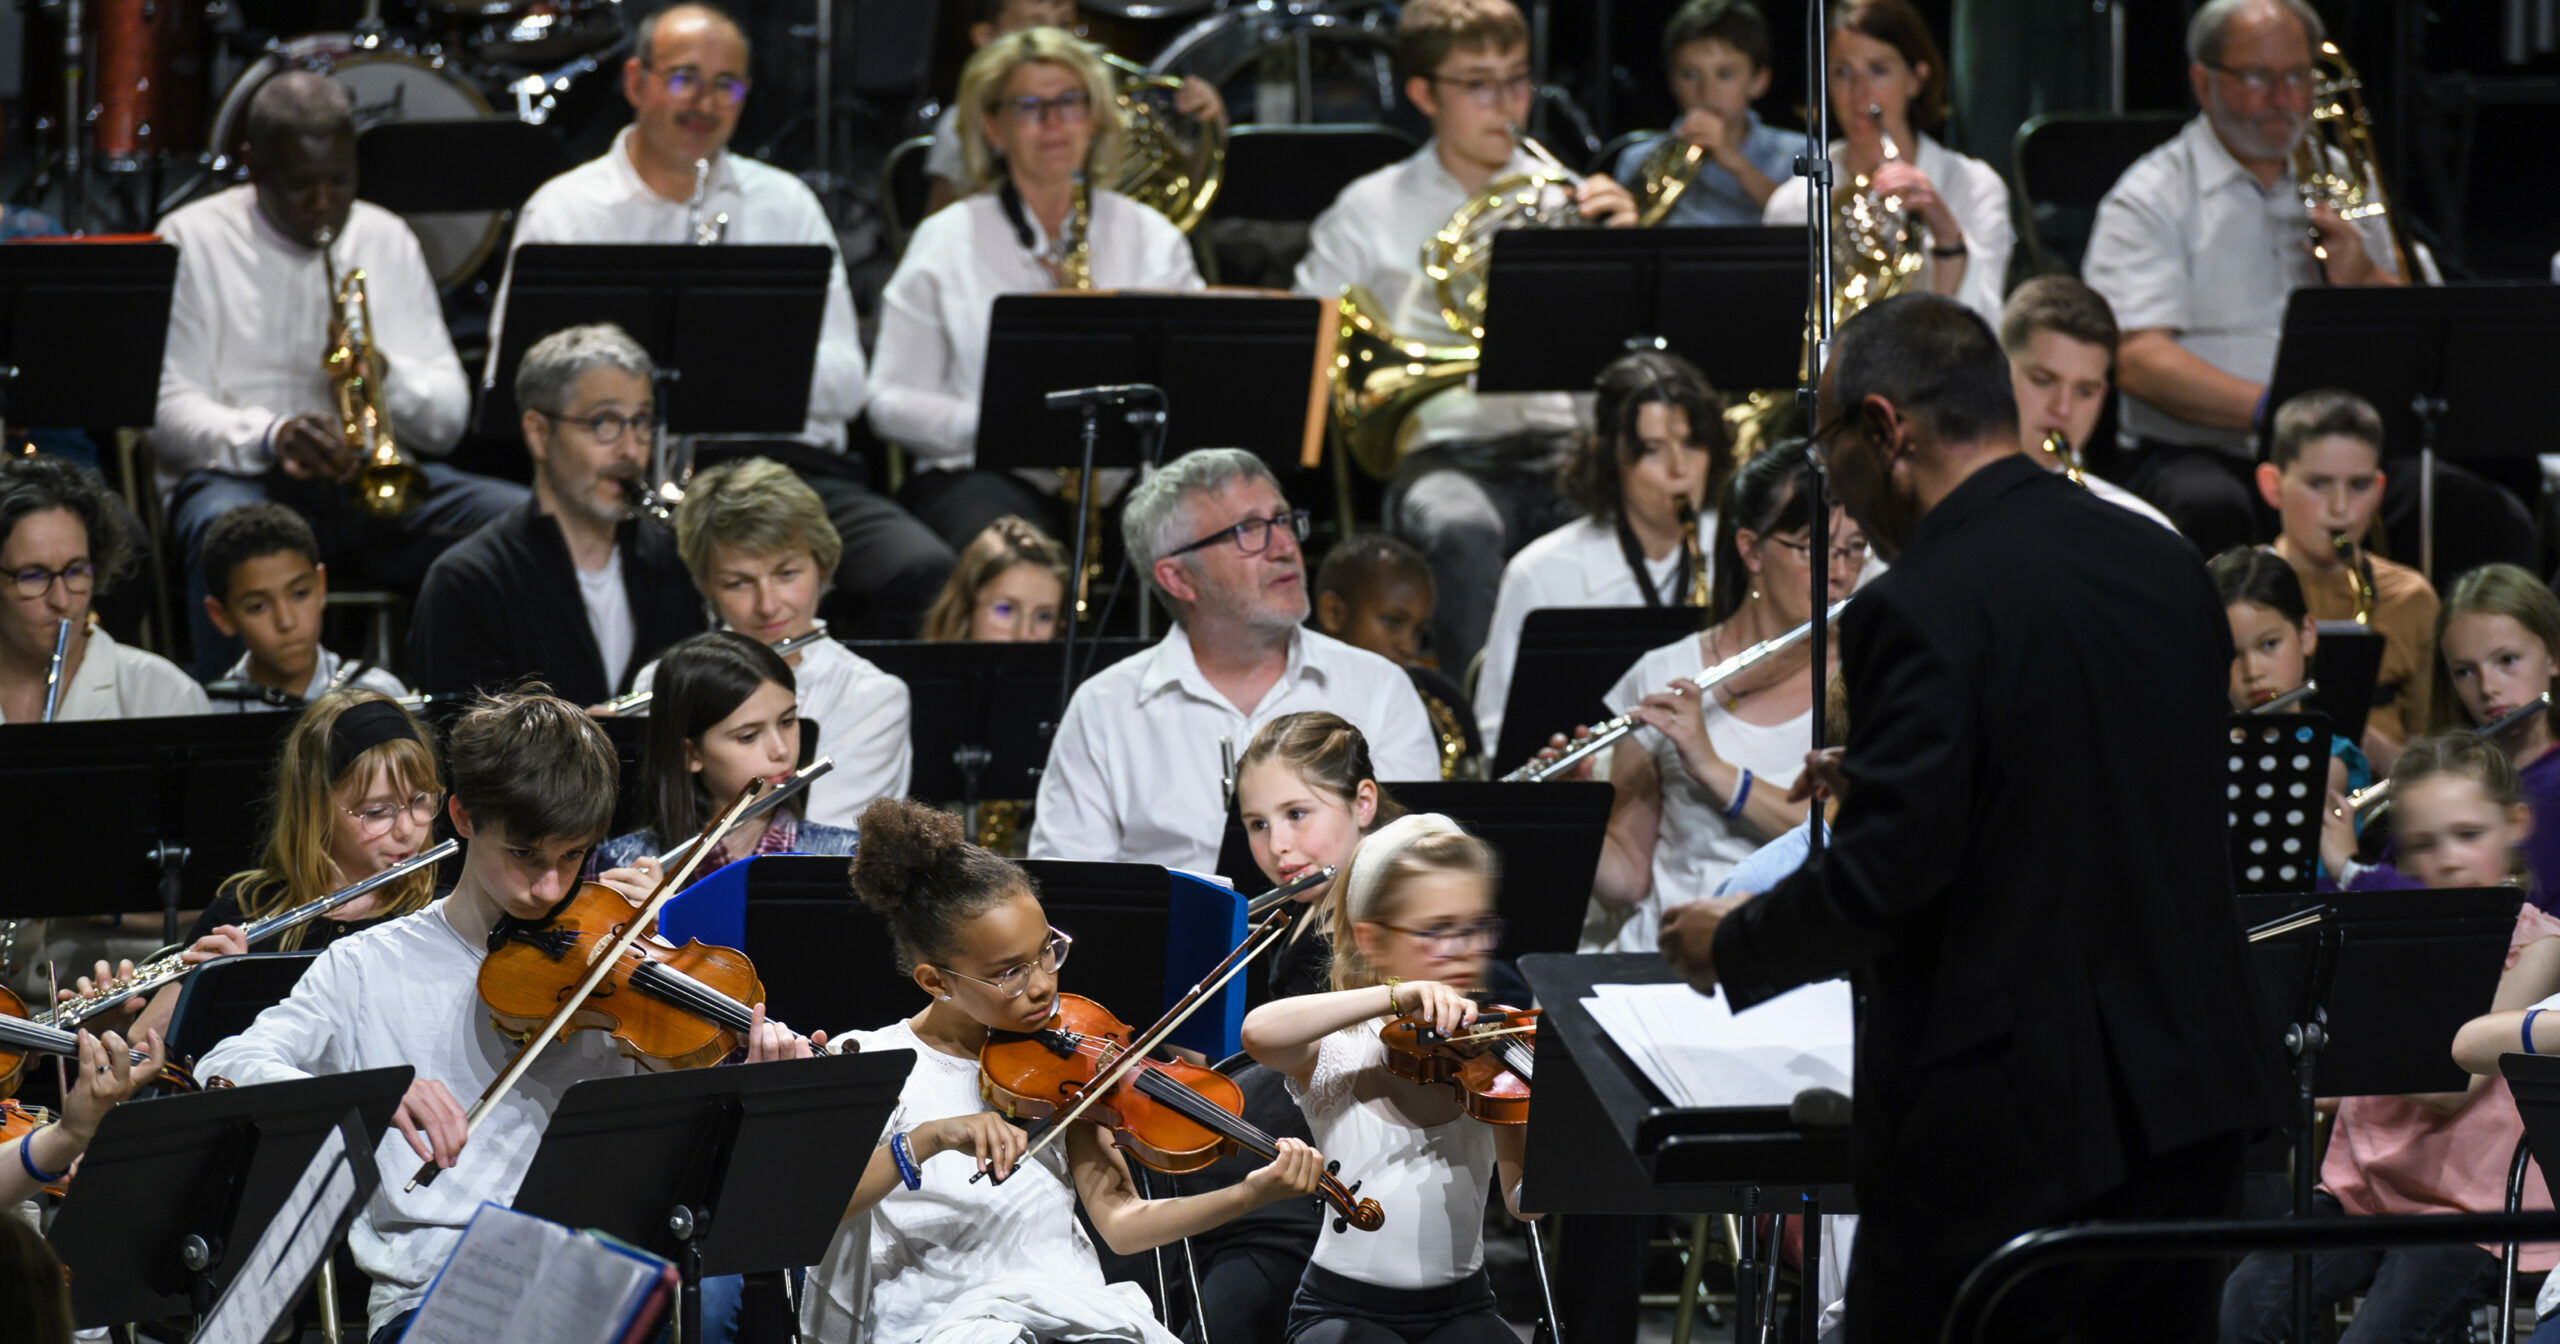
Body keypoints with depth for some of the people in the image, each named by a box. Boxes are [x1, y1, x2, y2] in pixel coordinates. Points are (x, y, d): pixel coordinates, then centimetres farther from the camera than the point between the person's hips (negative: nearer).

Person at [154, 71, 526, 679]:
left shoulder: (387, 241, 15)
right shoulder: (194, 241, 4)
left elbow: (449, 419, 11)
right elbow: (170, 410, -6)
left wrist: (386, 374, -12)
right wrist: (270, 438, -26)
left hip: (377, 483, 4)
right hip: (240, 477, -4)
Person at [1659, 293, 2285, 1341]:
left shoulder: (1922, 607, -15)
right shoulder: (2166, 567, 9)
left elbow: (1878, 885, -17)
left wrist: (1730, 946, 2)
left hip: (2006, 1133, -7)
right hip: (2190, 1103, 7)